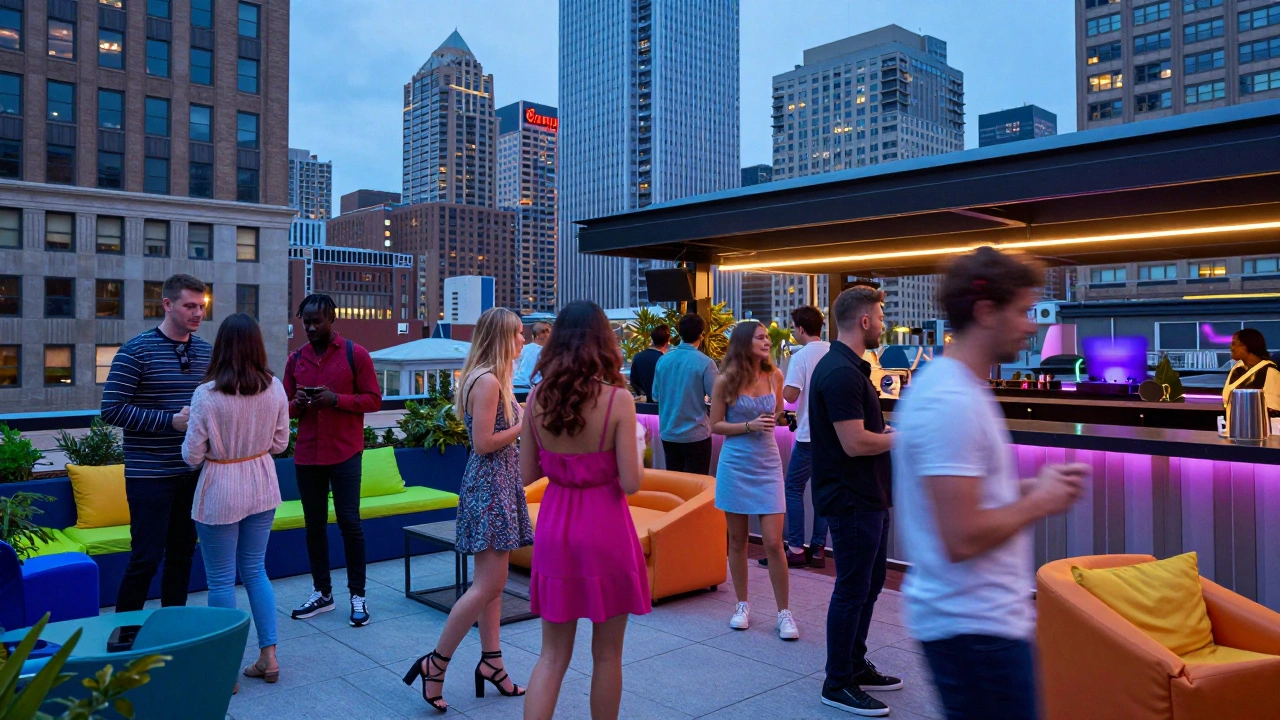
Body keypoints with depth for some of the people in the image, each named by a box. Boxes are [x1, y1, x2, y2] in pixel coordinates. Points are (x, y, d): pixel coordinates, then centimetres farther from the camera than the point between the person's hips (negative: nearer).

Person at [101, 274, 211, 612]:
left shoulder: (206, 352, 8)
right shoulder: (136, 351, -9)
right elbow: (111, 409, -12)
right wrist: (171, 421, -19)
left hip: (193, 471, 6)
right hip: (150, 473, -5)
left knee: (182, 554, 14)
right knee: (146, 558, -2)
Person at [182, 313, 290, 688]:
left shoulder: (207, 394, -19)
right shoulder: (274, 388, -7)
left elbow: (192, 456, -12)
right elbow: (279, 443, 2)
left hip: (220, 493, -4)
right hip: (262, 488, 4)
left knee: (221, 581, 9)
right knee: (255, 571, 18)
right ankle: (268, 656, 22)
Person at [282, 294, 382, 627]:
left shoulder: (355, 354, -2)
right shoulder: (296, 359, 10)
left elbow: (374, 399, -4)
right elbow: (287, 408, 15)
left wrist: (336, 399, -18)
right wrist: (297, 403, -9)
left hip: (344, 453, -4)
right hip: (306, 454, 4)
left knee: (349, 522, -3)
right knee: (314, 524, 9)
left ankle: (358, 596, 7)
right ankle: (322, 593, 21)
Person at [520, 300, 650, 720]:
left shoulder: (538, 397, -3)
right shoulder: (617, 399, -15)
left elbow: (528, 474, 4)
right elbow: (630, 483, -15)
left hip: (554, 528, 4)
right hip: (604, 530, -3)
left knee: (552, 655, 14)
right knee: (606, 654, 15)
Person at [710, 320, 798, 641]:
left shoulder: (774, 375, 2)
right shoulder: (726, 380, -5)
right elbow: (716, 425, -2)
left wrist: (771, 420, -3)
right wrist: (749, 425, -14)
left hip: (767, 465, 1)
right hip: (735, 466, -1)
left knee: (773, 542, -3)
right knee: (737, 540, 9)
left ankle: (784, 612, 9)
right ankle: (743, 605, 25)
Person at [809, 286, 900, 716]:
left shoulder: (850, 367, 13)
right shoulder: (841, 373, -22)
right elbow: (855, 443, -26)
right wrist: (904, 437, -11)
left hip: (868, 497, 10)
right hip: (851, 500, -10)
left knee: (869, 584, 19)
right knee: (852, 591, 0)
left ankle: (856, 666, 33)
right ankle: (837, 685, 14)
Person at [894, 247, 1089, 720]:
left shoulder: (945, 382, 9)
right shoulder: (954, 401, -23)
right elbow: (963, 539, -27)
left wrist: (1031, 486, 6)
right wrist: (1039, 502, -13)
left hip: (974, 614, 10)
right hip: (975, 624, -10)